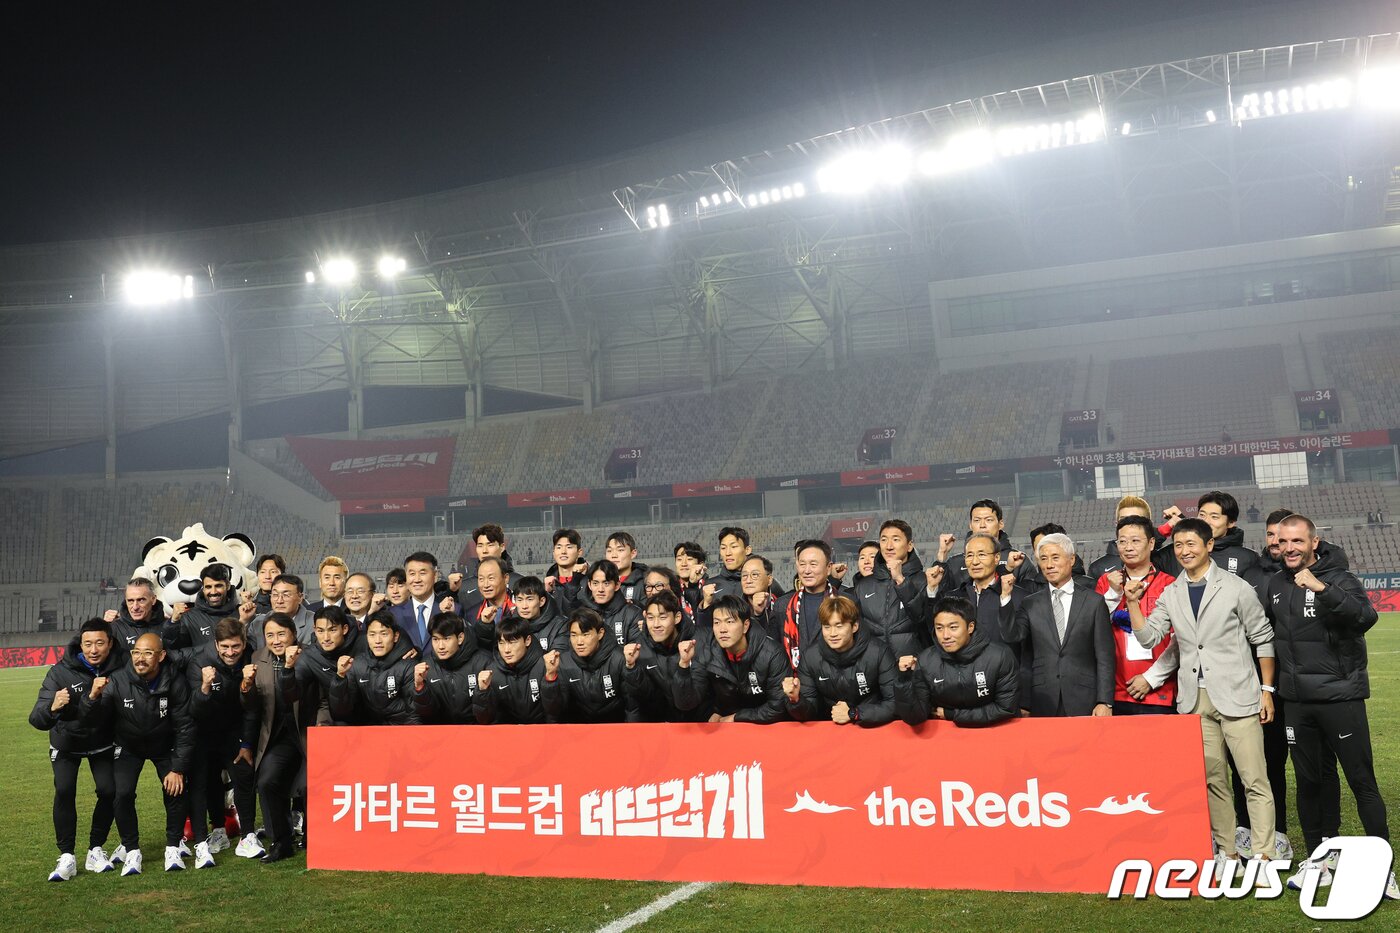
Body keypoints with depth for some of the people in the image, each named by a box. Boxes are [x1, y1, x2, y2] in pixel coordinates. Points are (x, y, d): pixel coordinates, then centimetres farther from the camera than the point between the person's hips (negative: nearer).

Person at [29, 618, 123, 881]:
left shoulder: (119, 667, -23)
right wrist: (52, 708, -54)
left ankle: (96, 850, 7)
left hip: (103, 741, 1)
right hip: (66, 742, -1)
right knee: (64, 790, -19)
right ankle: (67, 857, -7)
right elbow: (37, 720, -33)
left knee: (109, 790, -13)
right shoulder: (61, 672, -27)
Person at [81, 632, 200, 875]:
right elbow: (92, 722, -23)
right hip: (128, 746, 0)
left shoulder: (174, 682, -23)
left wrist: (178, 768, -16)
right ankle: (131, 851, 1)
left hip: (164, 745, 0)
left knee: (177, 791, -14)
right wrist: (93, 696, -43)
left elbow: (185, 728, -15)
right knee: (123, 794, -18)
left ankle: (173, 849, 5)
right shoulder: (117, 681, -25)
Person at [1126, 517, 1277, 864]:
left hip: (1237, 695, -4)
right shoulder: (1170, 594, 9)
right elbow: (1148, 637, 2)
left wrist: (1267, 689, -2)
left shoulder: (1236, 588, -2)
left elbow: (1263, 640, 1)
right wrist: (1133, 602, -9)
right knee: (1212, 779, 9)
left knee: (1254, 779, -4)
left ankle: (1263, 856, 1)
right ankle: (1227, 851, 18)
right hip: (1195, 699, 4)